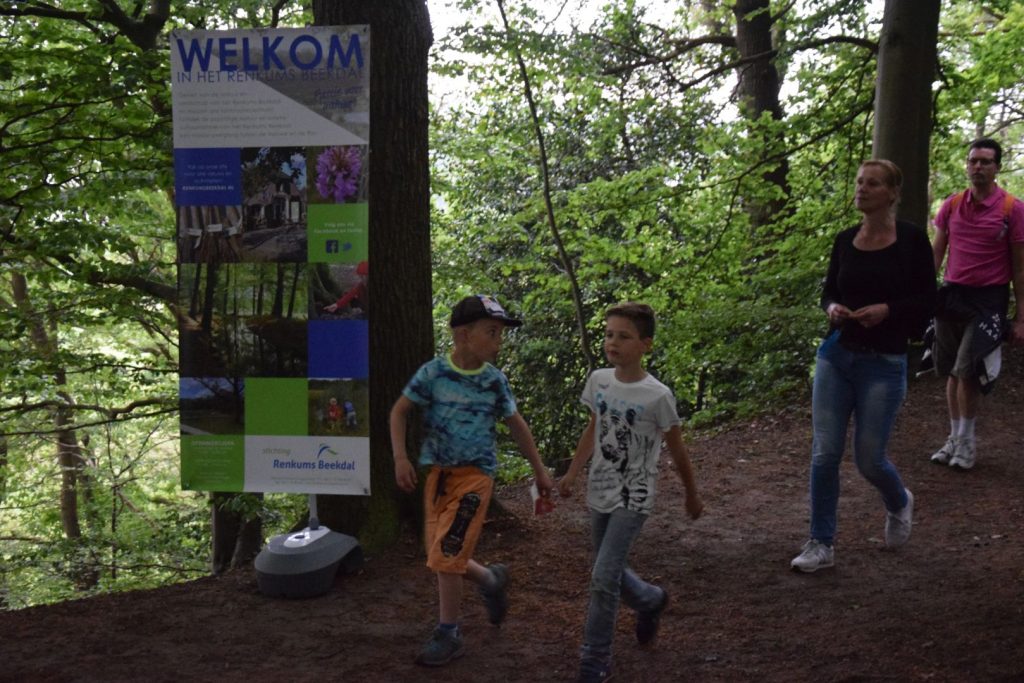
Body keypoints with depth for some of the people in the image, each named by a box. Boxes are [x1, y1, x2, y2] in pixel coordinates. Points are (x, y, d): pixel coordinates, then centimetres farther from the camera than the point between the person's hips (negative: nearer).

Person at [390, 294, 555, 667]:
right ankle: (492, 579, 35)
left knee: (445, 556, -8)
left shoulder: (495, 380, -5)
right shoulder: (433, 371, -8)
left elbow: (516, 424, 8)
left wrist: (540, 470, 13)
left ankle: (448, 634, 8)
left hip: (475, 474, -2)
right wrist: (400, 457, -11)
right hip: (438, 473, 2)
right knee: (441, 556, 8)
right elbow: (400, 411, 0)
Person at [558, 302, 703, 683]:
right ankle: (651, 601, 48)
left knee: (603, 578, -13)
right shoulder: (598, 380, -3)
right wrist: (573, 473, 5)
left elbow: (676, 449, -4)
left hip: (633, 499, -6)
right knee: (610, 574, 17)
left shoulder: (657, 396, -17)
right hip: (599, 494, 6)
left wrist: (692, 495, 7)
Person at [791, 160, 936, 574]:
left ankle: (899, 503, 38)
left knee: (869, 458, 3)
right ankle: (821, 545, 11)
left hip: (883, 364, -4)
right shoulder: (845, 241, 6)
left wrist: (888, 310, -19)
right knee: (824, 453, 0)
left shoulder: (912, 240, -5)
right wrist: (832, 307, -7)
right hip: (835, 356, 4)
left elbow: (927, 302, -3)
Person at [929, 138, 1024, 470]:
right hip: (952, 294, 4)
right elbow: (936, 253, 12)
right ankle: (954, 437, 23)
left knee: (968, 371, -8)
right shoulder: (951, 205, 5)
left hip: (988, 299, -4)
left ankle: (966, 441, 10)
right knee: (953, 372, 10)